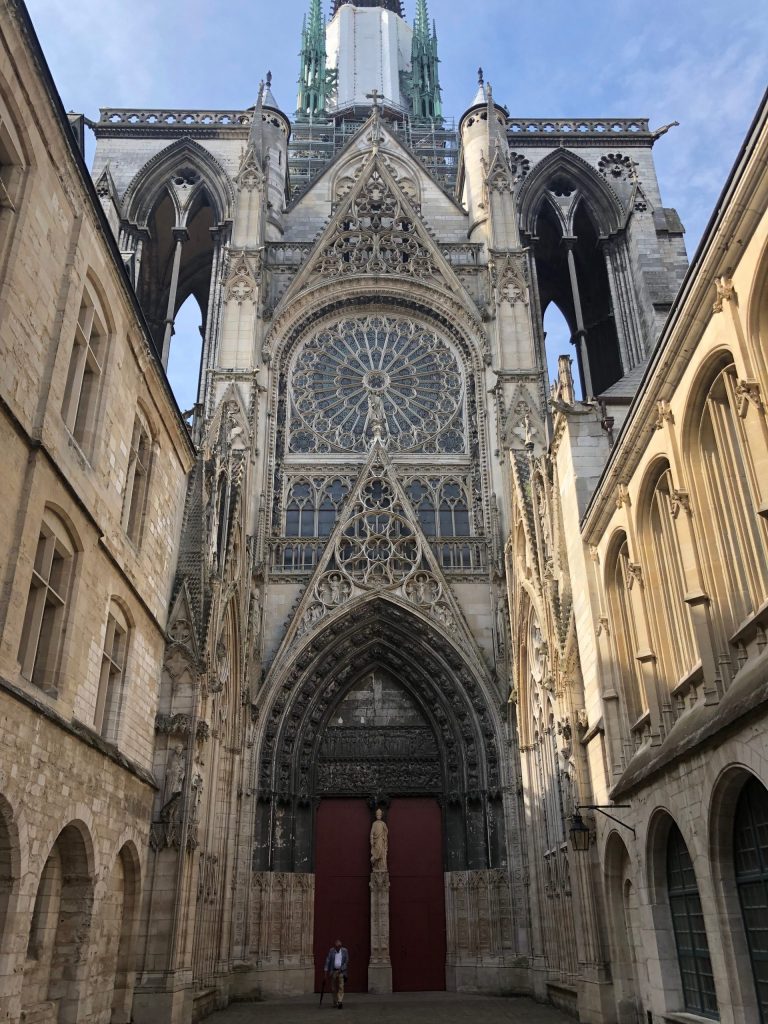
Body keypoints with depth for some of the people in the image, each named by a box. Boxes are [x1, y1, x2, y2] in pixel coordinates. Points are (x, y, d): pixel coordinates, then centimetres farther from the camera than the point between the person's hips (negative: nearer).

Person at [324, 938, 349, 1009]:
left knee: (341, 987, -13)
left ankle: (340, 1002, -17)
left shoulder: (345, 951, 0)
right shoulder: (331, 950, 1)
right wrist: (326, 971, -6)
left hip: (341, 971, -2)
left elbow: (346, 961, 0)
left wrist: (341, 969, -9)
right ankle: (335, 1002, 17)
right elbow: (328, 960, 0)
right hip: (333, 971, 2)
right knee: (334, 988, 6)